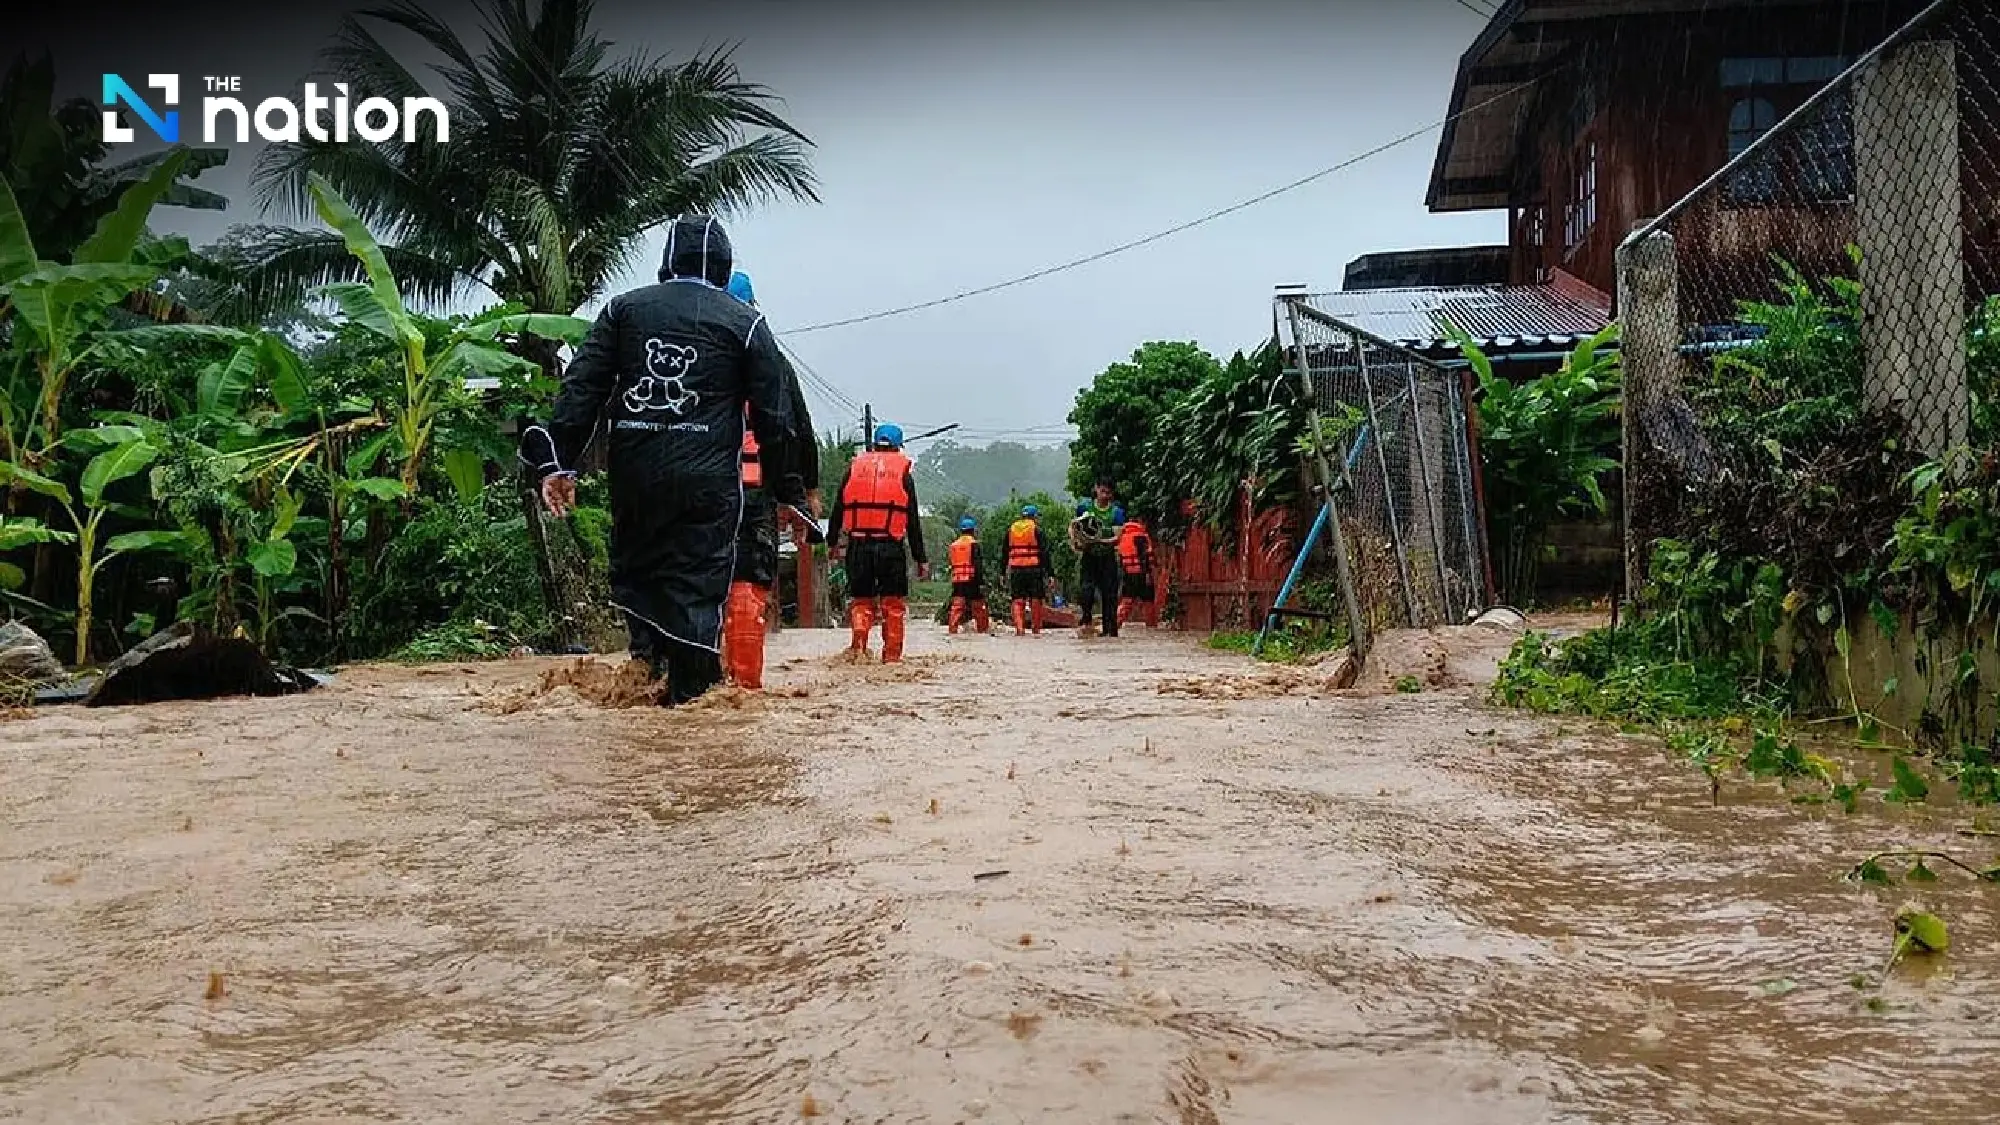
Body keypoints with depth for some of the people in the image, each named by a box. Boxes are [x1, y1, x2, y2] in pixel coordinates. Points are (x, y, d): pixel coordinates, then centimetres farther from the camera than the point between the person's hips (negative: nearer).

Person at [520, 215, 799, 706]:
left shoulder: (624, 308, 11)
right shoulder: (746, 323, 5)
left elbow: (581, 389, 4)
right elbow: (773, 416, 3)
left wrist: (558, 462, 5)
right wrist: (788, 490, 10)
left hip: (633, 471, 2)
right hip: (708, 479, -2)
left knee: (634, 571, 18)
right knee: (697, 584, 3)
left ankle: (649, 657, 1)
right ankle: (689, 695, 4)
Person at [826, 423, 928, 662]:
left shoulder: (855, 467, 10)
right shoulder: (903, 472, 4)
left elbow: (838, 509, 11)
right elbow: (913, 520, 2)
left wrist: (832, 542, 22)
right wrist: (921, 559, 5)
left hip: (858, 545, 2)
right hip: (891, 546, -2)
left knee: (861, 600, 11)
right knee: (893, 604, 7)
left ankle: (858, 645, -9)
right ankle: (892, 655, 6)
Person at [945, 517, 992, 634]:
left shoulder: (954, 545, 13)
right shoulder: (974, 544, -6)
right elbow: (977, 564, -12)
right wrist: (981, 582, -14)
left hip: (957, 580, 4)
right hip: (971, 579, -4)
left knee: (957, 606, 0)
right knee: (978, 606, 6)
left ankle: (952, 628, -10)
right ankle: (983, 628, 13)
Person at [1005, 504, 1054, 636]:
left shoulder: (1011, 529, 12)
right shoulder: (1036, 529, -2)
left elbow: (1005, 552, 16)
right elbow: (1044, 551, -6)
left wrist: (1004, 571, 21)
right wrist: (1049, 569, -4)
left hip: (1015, 569, 3)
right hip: (1034, 569, -3)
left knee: (1018, 600, 4)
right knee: (1036, 600, 4)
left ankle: (1019, 628, -6)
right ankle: (1036, 629, 7)